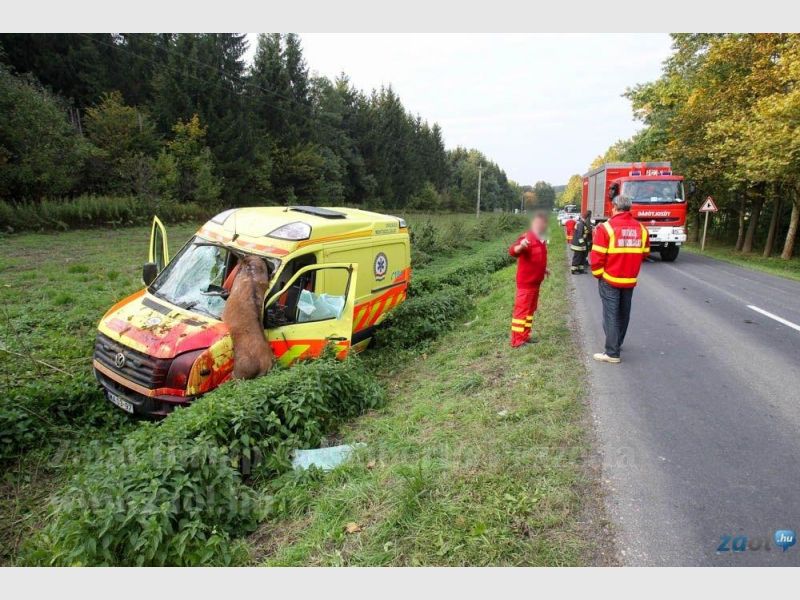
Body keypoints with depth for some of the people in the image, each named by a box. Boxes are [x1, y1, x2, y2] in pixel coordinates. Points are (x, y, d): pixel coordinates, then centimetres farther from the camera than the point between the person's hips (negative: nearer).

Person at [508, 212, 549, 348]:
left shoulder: (541, 240, 12)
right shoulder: (527, 238, -17)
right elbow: (512, 251, -33)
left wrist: (543, 269, 25)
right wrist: (520, 246, -52)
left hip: (535, 281, 10)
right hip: (526, 282, -10)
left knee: (530, 309, 16)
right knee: (521, 310, -6)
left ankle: (525, 336, 26)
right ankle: (516, 341, -1)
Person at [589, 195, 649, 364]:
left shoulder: (606, 227, -13)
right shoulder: (641, 228, 3)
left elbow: (597, 256, -14)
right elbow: (644, 253, 10)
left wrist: (598, 274, 0)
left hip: (610, 279, -5)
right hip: (630, 279, 5)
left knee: (611, 314, -1)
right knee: (624, 313, 18)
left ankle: (612, 353, -1)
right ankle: (618, 343, 36)